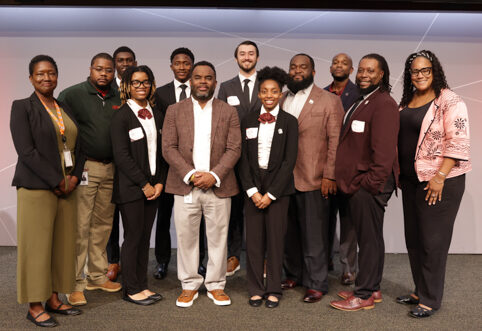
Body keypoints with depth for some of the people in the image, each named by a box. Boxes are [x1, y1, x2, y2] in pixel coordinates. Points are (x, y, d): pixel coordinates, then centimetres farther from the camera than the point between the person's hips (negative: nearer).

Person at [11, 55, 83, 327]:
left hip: (67, 188, 6)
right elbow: (26, 150, -12)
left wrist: (74, 177, -2)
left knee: (63, 244, 9)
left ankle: (53, 299, 21)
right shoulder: (23, 107, -3)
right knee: (37, 246, 0)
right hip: (37, 189, -6)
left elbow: (77, 147, 14)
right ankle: (35, 307, 12)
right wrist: (56, 181, -14)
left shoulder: (65, 109, 14)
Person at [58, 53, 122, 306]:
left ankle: (97, 276, 25)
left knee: (103, 224, 13)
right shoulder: (71, 95, -3)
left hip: (111, 169, 5)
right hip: (84, 168, -5)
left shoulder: (119, 99, 11)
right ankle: (75, 283, 7)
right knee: (80, 227, -4)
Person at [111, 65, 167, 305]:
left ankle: (142, 285, 20)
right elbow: (122, 156, -12)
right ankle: (131, 289, 13)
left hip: (152, 186, 6)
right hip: (130, 187, -6)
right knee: (133, 237, 0)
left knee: (145, 236, 10)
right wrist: (144, 184, -12)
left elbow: (161, 152, 11)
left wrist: (160, 182, 0)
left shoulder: (157, 115, 12)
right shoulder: (121, 116, -6)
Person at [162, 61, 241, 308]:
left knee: (218, 238, 6)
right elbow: (168, 148, 0)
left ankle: (216, 285, 21)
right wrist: (190, 174, -12)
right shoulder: (175, 111, 7)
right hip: (185, 186, 0)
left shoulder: (228, 112, 7)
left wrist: (214, 175, -12)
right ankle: (189, 285, 21)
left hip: (218, 186, 0)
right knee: (186, 238, 6)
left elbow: (234, 149, 0)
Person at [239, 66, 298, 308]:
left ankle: (274, 290, 16)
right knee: (253, 239, 4)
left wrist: (271, 193, -10)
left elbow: (289, 160, -5)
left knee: (275, 238, 2)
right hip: (253, 186, 2)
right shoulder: (248, 121, 7)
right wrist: (252, 190, -6)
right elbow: (243, 158, 4)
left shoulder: (289, 122, 0)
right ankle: (256, 289, 17)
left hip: (278, 188, -2)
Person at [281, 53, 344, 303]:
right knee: (289, 232, 12)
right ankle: (293, 275, 28)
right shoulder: (280, 100, 14)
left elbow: (335, 141, -4)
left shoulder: (329, 101, 0)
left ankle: (316, 284, 13)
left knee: (313, 234, 1)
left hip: (313, 179, -4)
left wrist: (330, 176, -10)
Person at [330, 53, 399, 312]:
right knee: (369, 238, 17)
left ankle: (364, 296, 11)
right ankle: (372, 289, 29)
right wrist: (343, 178, 14)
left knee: (369, 239, 0)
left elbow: (384, 149, -20)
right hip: (355, 182, 10)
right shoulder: (361, 102, 19)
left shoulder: (383, 104, -13)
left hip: (369, 184, -10)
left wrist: (371, 182, -20)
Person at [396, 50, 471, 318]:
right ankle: (420, 291, 28)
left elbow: (458, 142, -16)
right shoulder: (406, 103, 12)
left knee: (433, 241, 0)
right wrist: (399, 173, 13)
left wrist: (440, 177, -21)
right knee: (413, 240, 14)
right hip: (411, 181, 8)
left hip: (439, 182, -7)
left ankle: (431, 300, 13)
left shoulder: (450, 102, -10)